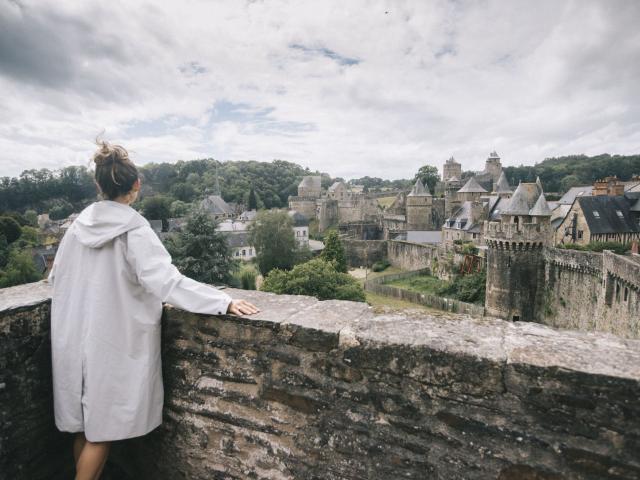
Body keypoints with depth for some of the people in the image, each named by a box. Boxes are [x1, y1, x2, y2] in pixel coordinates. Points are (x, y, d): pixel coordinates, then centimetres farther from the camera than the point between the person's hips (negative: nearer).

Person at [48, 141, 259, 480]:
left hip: (73, 338, 6)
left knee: (84, 424, 22)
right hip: (112, 343, -6)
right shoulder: (133, 230, -18)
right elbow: (166, 280, -28)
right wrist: (225, 302, -29)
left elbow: (56, 276, 12)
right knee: (102, 429, 12)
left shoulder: (79, 225, 0)